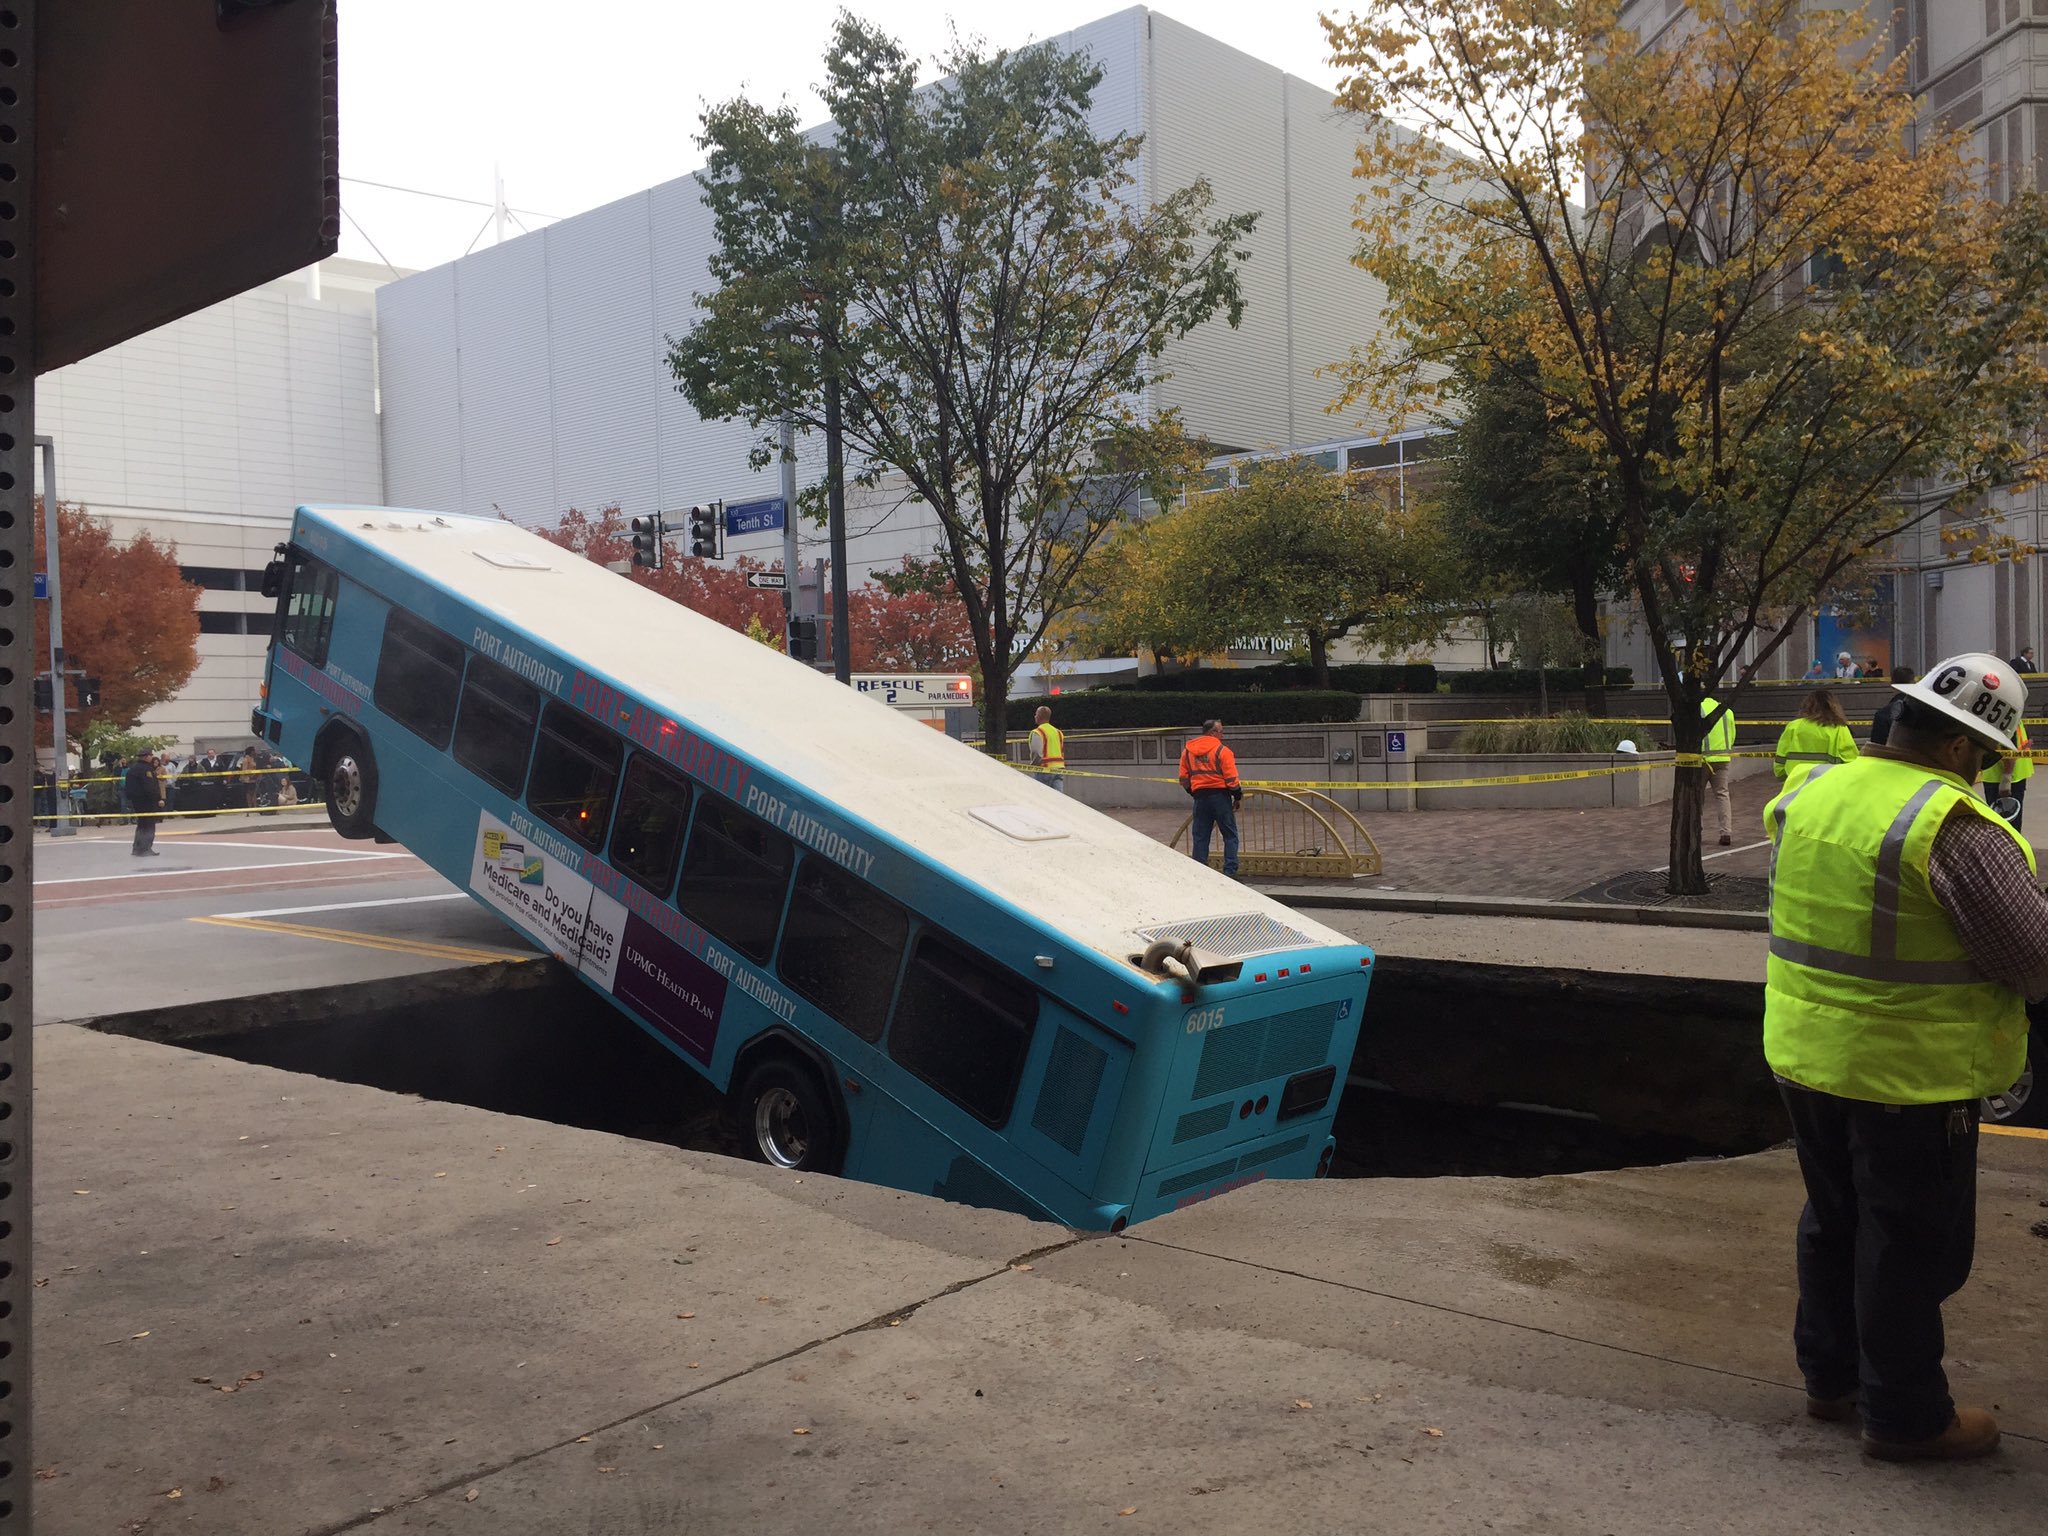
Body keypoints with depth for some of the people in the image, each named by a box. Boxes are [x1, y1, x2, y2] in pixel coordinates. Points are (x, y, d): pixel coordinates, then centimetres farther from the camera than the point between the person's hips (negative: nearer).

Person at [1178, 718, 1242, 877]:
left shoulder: (1187, 751, 7)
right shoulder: (1222, 751, -8)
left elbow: (1184, 780, 9)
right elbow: (1231, 779, -10)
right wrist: (1238, 797, 2)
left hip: (1200, 797, 4)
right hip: (1220, 795, -4)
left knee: (1200, 837, 10)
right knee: (1230, 835, 4)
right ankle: (1230, 871, -1)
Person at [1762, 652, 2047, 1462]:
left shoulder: (1811, 793, 0)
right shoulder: (1957, 829, -22)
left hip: (1803, 1053, 7)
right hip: (1912, 1073, -7)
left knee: (1834, 1220, 22)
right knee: (1911, 1243, 9)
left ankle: (1830, 1374, 36)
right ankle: (1905, 1415, 22)